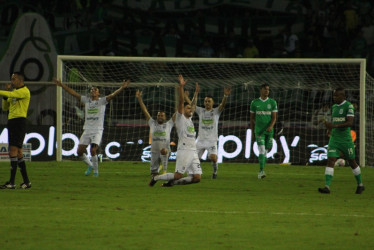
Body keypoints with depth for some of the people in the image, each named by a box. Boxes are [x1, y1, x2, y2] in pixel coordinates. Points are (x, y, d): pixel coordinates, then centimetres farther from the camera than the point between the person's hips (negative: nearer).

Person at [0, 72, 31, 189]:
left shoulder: (24, 91, -8)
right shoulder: (14, 91, 21)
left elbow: (12, 95, -26)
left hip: (19, 121, -10)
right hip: (11, 121, 10)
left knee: (13, 151, -15)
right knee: (18, 152, 10)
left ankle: (11, 182, -18)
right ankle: (26, 181, 16)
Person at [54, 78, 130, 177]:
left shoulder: (102, 101, 2)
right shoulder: (86, 100, 11)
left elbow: (112, 95, -12)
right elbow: (73, 93, 13)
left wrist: (121, 88, -27)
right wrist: (62, 85, 11)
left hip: (97, 131, -4)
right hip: (87, 130, 4)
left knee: (93, 151, -18)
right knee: (80, 152, 0)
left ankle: (96, 171, -1)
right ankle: (90, 165, 25)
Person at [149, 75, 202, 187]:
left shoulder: (189, 119, 21)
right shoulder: (180, 118, 1)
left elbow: (193, 105, 36)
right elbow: (181, 102, -9)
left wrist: (196, 93, 37)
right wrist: (181, 87, -16)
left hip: (193, 151, 8)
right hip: (184, 151, -7)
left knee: (197, 177, -3)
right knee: (179, 175, -11)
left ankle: (172, 182, 12)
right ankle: (156, 178, 11)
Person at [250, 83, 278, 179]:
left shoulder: (272, 102, 4)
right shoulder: (254, 103, 4)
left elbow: (274, 117, -1)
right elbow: (252, 118, 10)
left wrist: (271, 126, -22)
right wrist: (252, 132, 10)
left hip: (269, 131, 2)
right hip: (259, 131, -2)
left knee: (265, 151, 8)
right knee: (262, 150, -17)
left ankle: (261, 172, 21)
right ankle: (262, 171, -21)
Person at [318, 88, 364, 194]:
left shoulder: (349, 106, -9)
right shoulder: (334, 107, 12)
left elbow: (350, 122, -20)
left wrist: (334, 126, -29)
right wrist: (330, 128, 8)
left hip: (346, 138, -5)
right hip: (334, 138, 5)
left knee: (352, 162, 8)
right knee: (330, 160, -11)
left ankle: (360, 185, 28)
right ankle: (327, 186, -19)